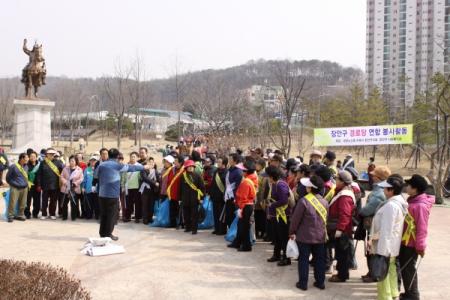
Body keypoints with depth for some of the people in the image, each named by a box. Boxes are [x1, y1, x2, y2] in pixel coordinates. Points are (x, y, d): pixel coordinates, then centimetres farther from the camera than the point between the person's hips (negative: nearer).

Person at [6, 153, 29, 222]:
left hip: (24, 188, 5)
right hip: (15, 188, -5)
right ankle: (10, 216, 4)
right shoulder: (13, 166, -8)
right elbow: (8, 177, 2)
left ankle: (20, 215, 20)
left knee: (23, 204, 7)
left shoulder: (26, 167, 7)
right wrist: (12, 184, 6)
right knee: (12, 203, -7)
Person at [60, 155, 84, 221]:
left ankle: (73, 216, 10)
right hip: (66, 188, 3)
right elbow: (61, 176, 5)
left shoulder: (79, 170, -1)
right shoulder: (65, 168, 7)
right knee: (64, 203, 7)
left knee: (74, 203, 0)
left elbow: (81, 179, -5)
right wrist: (64, 181, -14)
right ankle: (64, 216, 17)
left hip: (75, 189, -3)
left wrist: (75, 183, -18)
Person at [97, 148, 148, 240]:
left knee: (103, 214, 12)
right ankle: (108, 234, 2)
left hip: (102, 194, 5)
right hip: (113, 194, -5)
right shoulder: (117, 165, -4)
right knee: (111, 215, 2)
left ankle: (102, 234, 17)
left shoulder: (101, 165, 7)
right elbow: (131, 167, 6)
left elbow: (97, 176, 18)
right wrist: (143, 167, 18)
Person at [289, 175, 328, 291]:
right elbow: (325, 219, 11)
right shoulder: (325, 202, 1)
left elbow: (296, 218, -12)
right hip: (320, 236, 5)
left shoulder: (304, 200, -17)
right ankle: (320, 282, 20)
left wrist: (292, 232, 0)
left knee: (304, 259, 5)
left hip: (304, 236, -5)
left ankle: (303, 283, 9)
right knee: (319, 259, 14)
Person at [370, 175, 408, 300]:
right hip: (393, 247, 10)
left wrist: (382, 252, -24)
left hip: (385, 247, -10)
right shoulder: (400, 202, 6)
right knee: (391, 273, 19)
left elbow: (386, 230, -26)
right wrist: (373, 238, 18)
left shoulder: (390, 205, -25)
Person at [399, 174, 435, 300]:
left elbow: (422, 228, -23)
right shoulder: (412, 201, 7)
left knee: (408, 269, 1)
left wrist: (420, 246, -20)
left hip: (411, 243, -9)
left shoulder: (420, 205, -22)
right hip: (405, 241, 9)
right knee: (404, 267, 17)